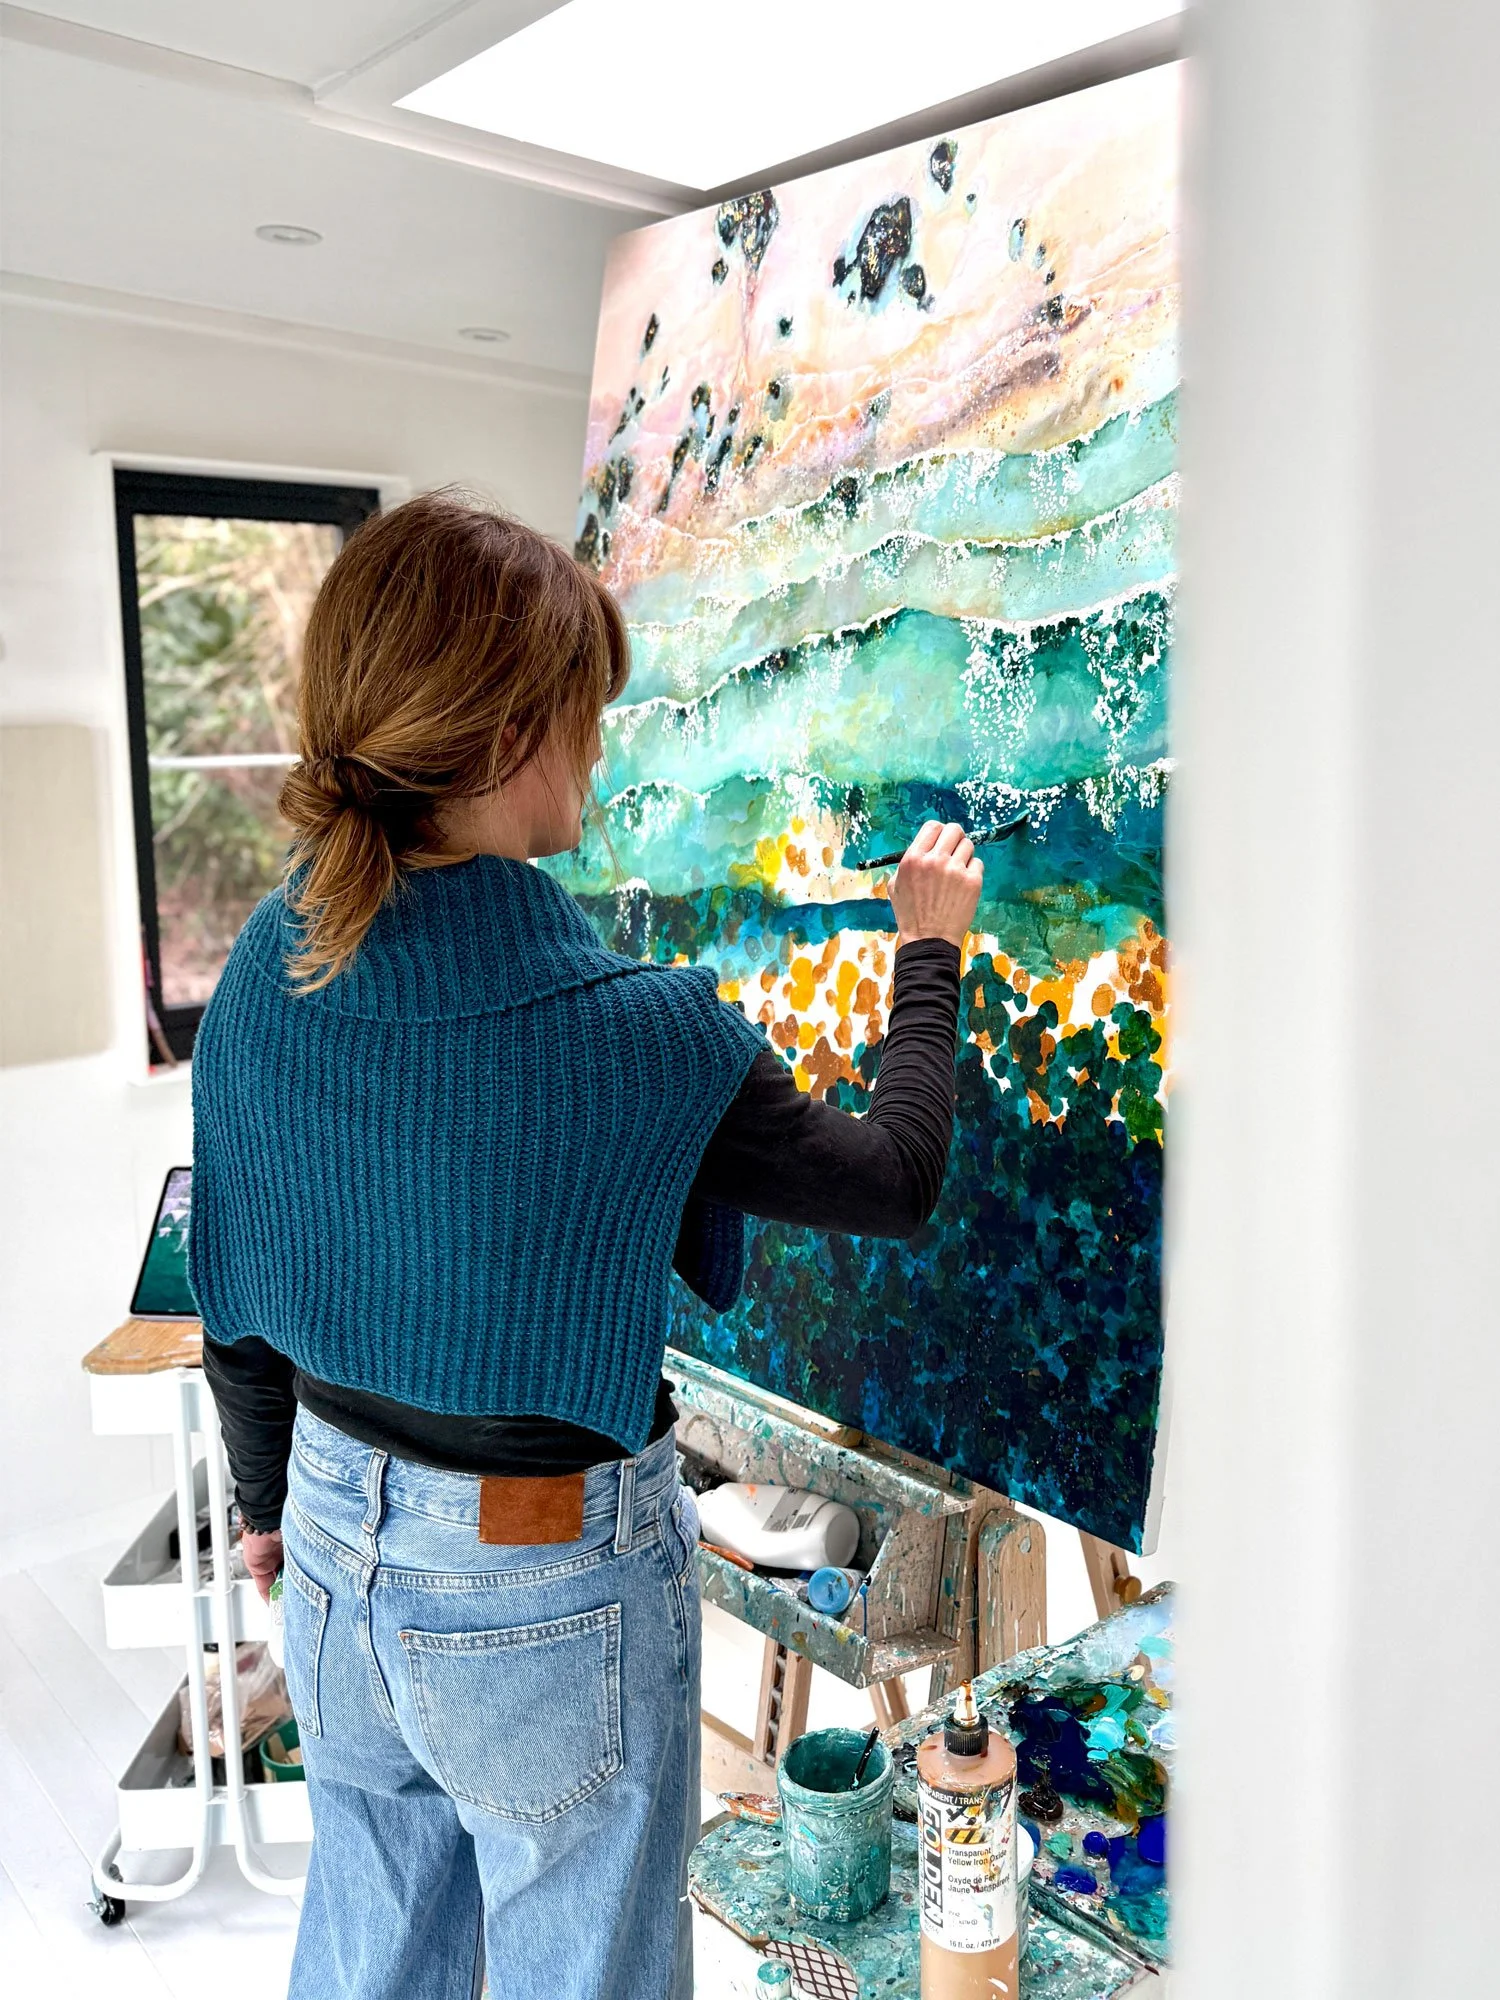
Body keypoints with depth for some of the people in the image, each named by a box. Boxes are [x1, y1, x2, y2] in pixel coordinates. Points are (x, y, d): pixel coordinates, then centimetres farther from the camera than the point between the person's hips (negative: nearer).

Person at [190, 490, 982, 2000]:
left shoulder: (265, 970, -10)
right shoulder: (633, 1031, -28)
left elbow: (233, 1305, 1)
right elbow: (894, 1180, -12)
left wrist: (272, 1499, 17)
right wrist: (927, 955, 2)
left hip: (340, 1551, 6)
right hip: (549, 1591, -5)